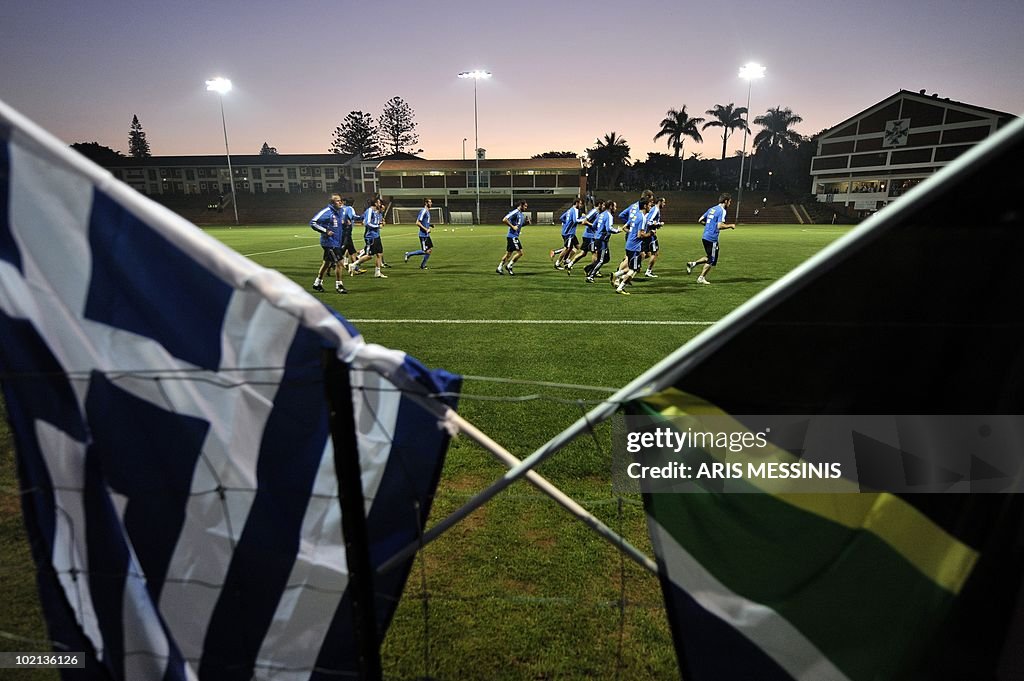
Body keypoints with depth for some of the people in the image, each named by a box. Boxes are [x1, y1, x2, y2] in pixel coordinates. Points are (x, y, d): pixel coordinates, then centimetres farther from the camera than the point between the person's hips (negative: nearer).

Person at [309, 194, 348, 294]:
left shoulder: (338, 211, 10)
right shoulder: (327, 212, -16)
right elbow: (313, 222, -18)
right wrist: (325, 231, -21)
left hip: (336, 242, 9)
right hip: (330, 242, -9)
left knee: (327, 263, 17)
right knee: (338, 262, -8)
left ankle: (317, 283, 29)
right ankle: (338, 285, 4)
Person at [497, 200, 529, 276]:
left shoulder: (521, 214, 15)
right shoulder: (515, 212, -13)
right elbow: (504, 220, -20)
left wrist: (527, 222, 10)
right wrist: (512, 226, -20)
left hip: (515, 236, 10)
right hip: (512, 236, -10)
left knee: (508, 253, 12)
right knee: (520, 252, -10)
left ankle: (499, 268, 18)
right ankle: (509, 266, 0)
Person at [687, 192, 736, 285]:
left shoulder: (712, 209, 13)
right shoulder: (722, 211, -11)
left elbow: (700, 220, 15)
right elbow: (720, 226, -22)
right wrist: (730, 226, -7)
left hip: (705, 237, 8)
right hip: (712, 239, -8)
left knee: (709, 258, 21)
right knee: (711, 260, 5)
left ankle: (692, 264, 8)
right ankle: (701, 278, 9)